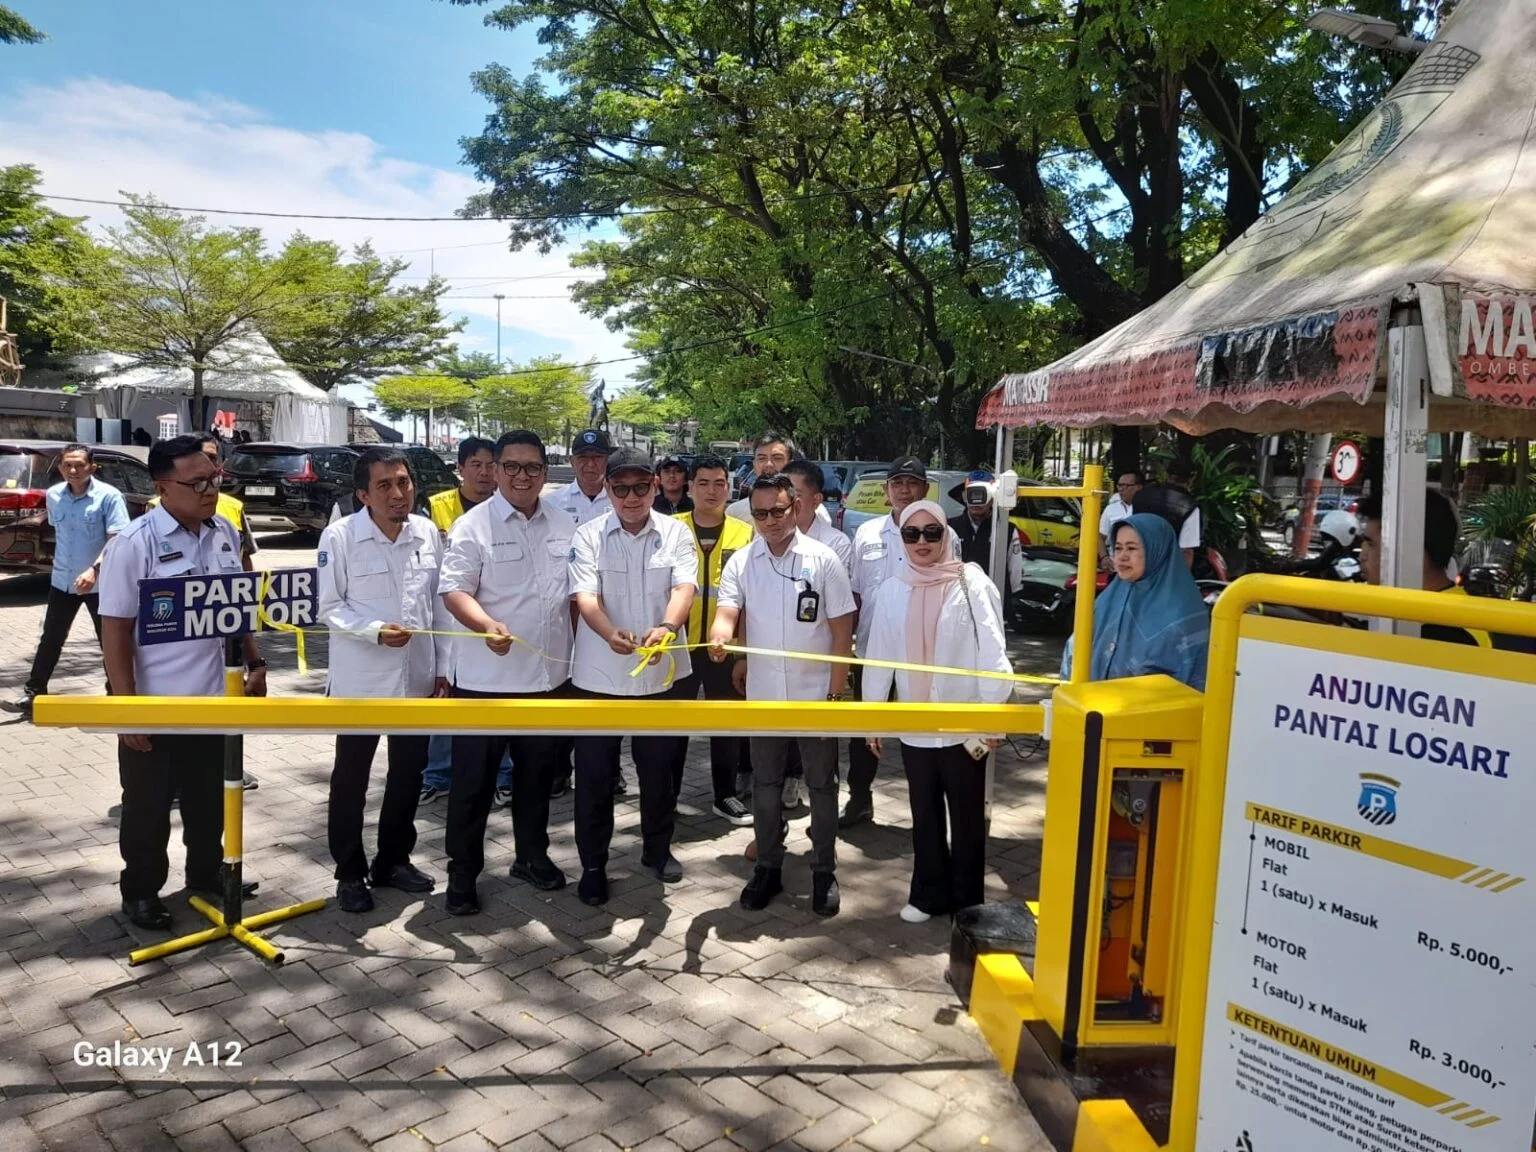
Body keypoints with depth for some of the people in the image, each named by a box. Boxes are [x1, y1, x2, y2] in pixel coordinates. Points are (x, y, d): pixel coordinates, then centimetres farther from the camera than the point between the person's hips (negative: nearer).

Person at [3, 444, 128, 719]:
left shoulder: (108, 496, -15)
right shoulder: (53, 495, 2)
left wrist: (94, 569, -30)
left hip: (99, 583, -5)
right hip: (62, 581, 5)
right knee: (50, 640, 10)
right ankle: (33, 695, 19)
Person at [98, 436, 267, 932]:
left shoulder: (226, 533, 2)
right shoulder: (134, 544, -16)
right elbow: (115, 630, -15)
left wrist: (254, 662, 10)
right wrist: (126, 707, -16)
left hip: (215, 697, 5)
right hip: (157, 706, -5)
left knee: (210, 800, 20)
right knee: (148, 807, 12)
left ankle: (206, 875, 38)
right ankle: (140, 891, 30)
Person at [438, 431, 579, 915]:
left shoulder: (565, 524, 7)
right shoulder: (473, 525, -8)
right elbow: (454, 591, -15)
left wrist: (579, 649, 12)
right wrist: (487, 625, -34)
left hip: (549, 673, 5)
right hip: (486, 677, -4)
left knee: (538, 771, 18)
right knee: (474, 779, 5)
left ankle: (532, 855, 35)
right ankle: (462, 872, 19)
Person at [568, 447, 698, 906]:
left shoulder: (676, 533, 0)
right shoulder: (588, 536, -3)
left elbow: (684, 587, -14)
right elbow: (585, 596, -15)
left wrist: (667, 627, -36)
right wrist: (610, 634, -36)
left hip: (663, 674, 1)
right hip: (599, 676, -1)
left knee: (661, 769, 14)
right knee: (595, 775, 7)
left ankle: (657, 848, 36)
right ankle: (593, 864, 24)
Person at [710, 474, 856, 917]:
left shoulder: (823, 560, -7)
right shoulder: (740, 563, -1)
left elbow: (842, 627, -5)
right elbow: (727, 613, -13)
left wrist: (838, 688, -7)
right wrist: (719, 638, -37)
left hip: (815, 693, -2)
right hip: (763, 694, 2)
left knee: (821, 785, 9)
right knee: (765, 784, 14)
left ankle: (824, 870, 24)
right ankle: (768, 867, 28)